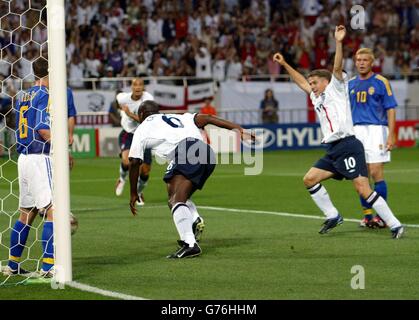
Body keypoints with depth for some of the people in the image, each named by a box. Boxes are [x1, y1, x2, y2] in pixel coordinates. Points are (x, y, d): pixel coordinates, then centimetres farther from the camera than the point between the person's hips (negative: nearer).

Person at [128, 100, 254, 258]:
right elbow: (206, 118, 22)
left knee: (176, 201, -15)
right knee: (173, 193, 24)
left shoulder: (143, 129, 23)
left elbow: (134, 163, 22)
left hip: (186, 154, -7)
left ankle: (190, 244, -35)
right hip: (208, 153, 7)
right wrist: (238, 128, 16)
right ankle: (195, 221, 0)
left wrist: (134, 193, 30)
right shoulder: (178, 118, 36)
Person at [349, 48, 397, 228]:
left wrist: (391, 135, -10)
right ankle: (367, 216, 10)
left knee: (376, 173, -10)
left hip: (376, 130, -4)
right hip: (357, 131, 5)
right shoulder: (350, 84, 13)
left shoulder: (381, 82, -1)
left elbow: (390, 110, -3)